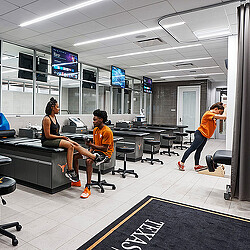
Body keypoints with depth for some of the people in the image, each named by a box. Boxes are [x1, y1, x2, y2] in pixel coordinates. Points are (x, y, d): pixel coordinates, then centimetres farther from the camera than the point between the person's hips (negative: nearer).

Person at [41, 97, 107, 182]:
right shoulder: (46, 119, -15)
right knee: (70, 145, -28)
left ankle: (95, 157, -11)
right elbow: (48, 135, -18)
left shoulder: (54, 117, 12)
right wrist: (61, 137, -13)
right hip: (47, 141, -8)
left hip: (56, 138, 8)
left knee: (75, 145, -9)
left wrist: (63, 137, 1)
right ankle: (70, 171, -24)